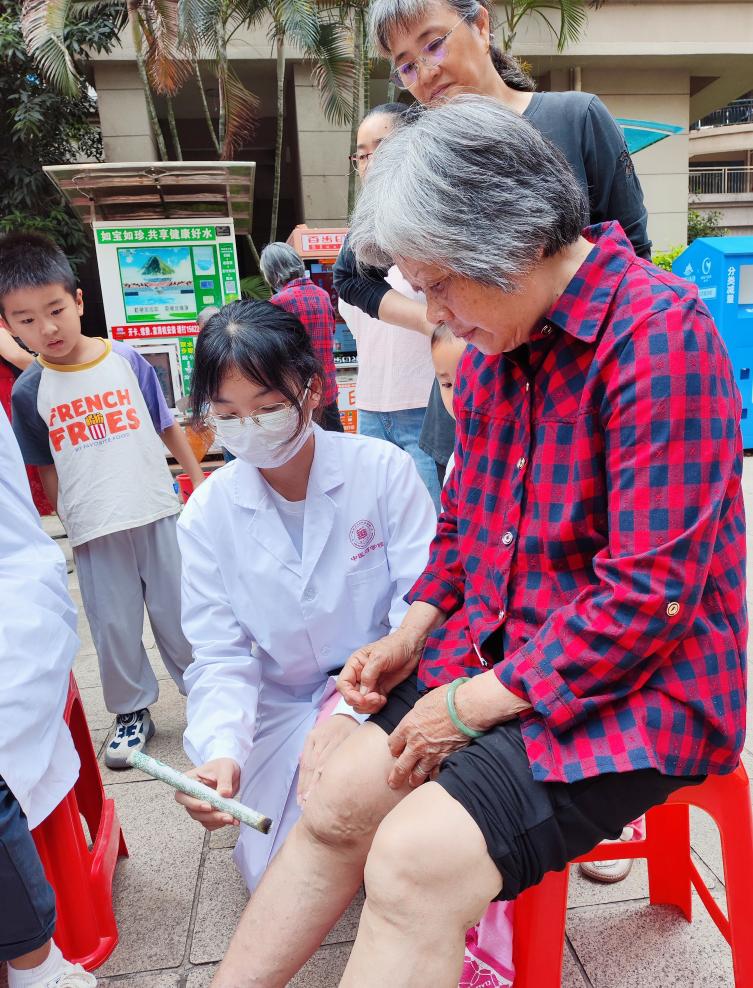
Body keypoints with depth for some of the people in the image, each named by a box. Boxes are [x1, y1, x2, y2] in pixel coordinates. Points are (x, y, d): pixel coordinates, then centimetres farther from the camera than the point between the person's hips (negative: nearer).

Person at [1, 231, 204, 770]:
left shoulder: (127, 360, -4)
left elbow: (167, 426, 5)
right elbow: (45, 468, 7)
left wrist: (200, 481, 7)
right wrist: (66, 516, 7)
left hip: (158, 512, 0)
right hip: (94, 531, 1)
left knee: (178, 614, 12)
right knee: (114, 628, 9)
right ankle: (133, 713, 32)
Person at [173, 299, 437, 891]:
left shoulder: (384, 469, -14)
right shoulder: (208, 514, -7)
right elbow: (220, 656, -6)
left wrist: (352, 713, -28)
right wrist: (220, 752, -25)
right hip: (286, 708, 3)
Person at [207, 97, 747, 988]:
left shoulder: (660, 335, -20)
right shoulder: (493, 340, 6)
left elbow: (649, 592, -23)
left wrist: (474, 703, -18)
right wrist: (413, 637, 2)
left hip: (637, 683, -7)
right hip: (493, 655, 8)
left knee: (416, 861, -21)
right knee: (337, 804, 2)